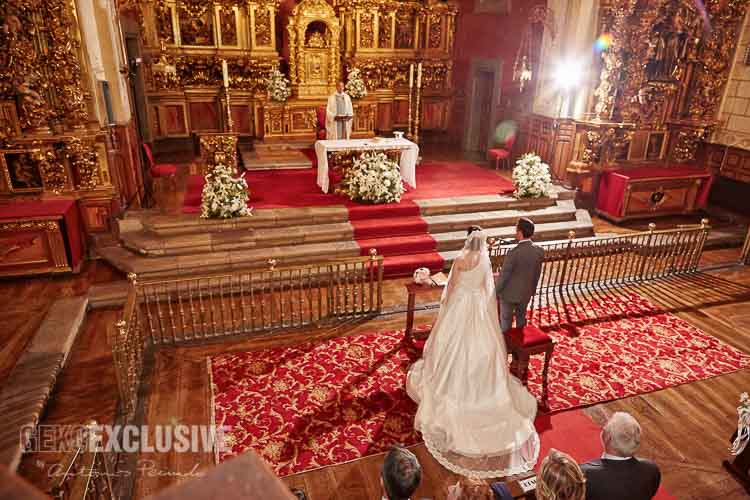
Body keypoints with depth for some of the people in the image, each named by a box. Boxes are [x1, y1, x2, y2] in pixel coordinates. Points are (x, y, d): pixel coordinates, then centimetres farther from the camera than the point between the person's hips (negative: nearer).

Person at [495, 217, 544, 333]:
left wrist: (496, 292, -5)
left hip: (509, 293, -5)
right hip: (526, 293, 5)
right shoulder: (539, 250, -14)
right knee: (521, 317, 26)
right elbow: (537, 273, 0)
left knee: (506, 321, 15)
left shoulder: (513, 253, -31)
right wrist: (532, 289, 17)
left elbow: (504, 276, -21)